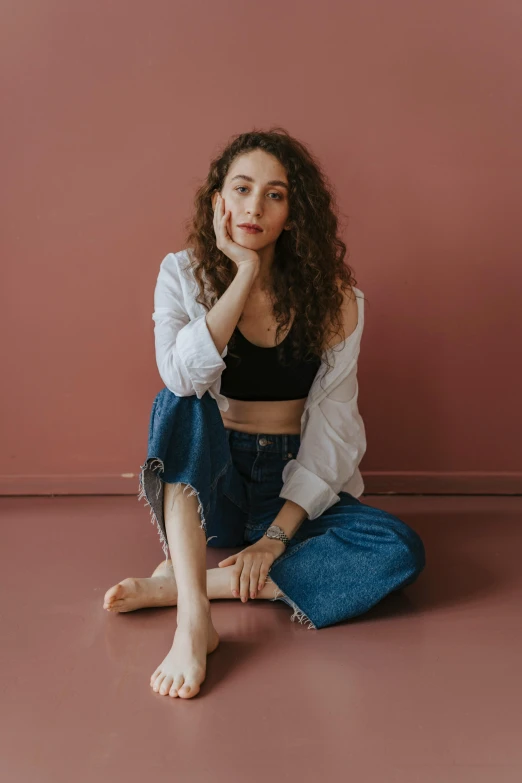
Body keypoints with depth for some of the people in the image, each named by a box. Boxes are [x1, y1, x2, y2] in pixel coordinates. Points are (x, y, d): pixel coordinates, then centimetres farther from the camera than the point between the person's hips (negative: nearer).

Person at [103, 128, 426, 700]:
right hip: (211, 480, 0)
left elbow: (332, 422, -10)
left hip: (297, 488, 1)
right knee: (179, 405, -30)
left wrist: (277, 536, -18)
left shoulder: (332, 294, -5)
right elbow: (181, 378, -23)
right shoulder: (183, 274, -4)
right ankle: (193, 625, -38)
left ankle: (182, 583, -24)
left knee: (401, 550, -25)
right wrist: (245, 273, -22)